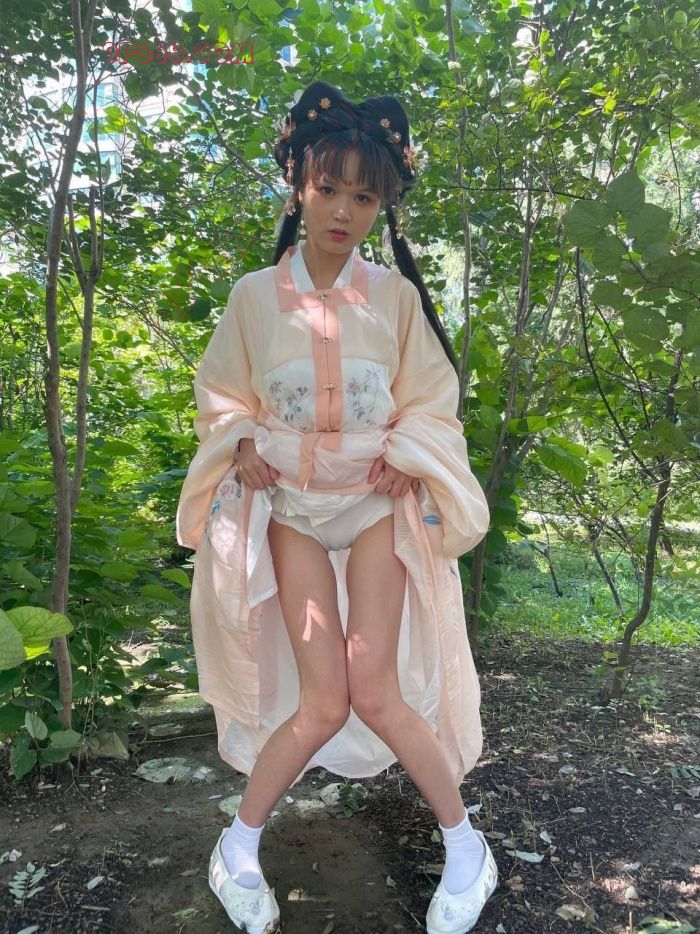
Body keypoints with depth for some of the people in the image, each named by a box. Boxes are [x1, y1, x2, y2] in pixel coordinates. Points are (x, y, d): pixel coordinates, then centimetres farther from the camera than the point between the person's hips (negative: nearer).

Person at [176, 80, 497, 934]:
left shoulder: (394, 294, -3)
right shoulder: (255, 294, -3)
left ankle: (466, 846, 19)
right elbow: (223, 395, 8)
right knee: (324, 702, -6)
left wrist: (406, 457, -12)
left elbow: (430, 400, 5)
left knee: (375, 693, -6)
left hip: (376, 501, 0)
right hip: (292, 504, 0)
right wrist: (243, 445, -11)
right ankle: (238, 846, 21)